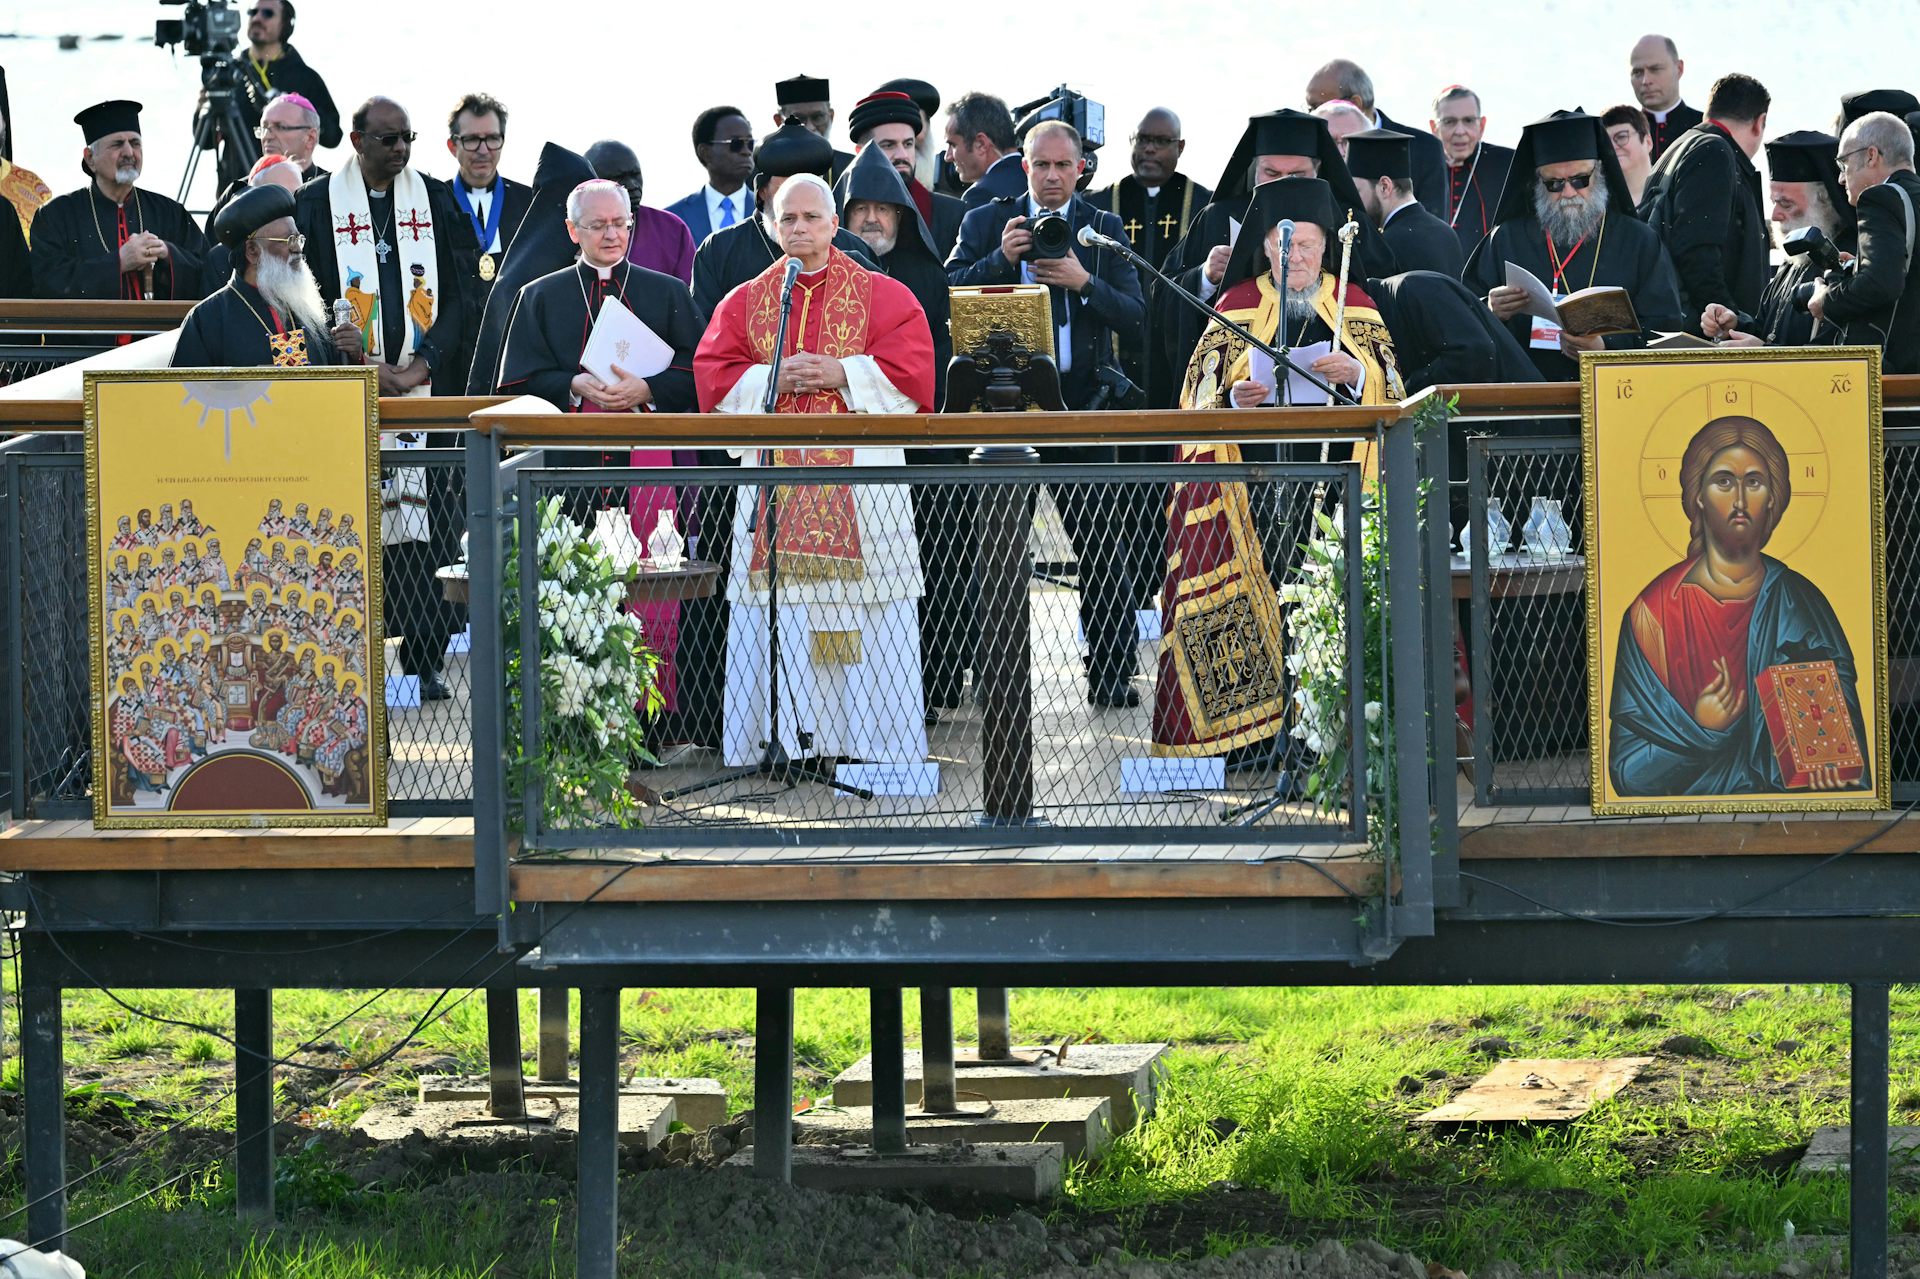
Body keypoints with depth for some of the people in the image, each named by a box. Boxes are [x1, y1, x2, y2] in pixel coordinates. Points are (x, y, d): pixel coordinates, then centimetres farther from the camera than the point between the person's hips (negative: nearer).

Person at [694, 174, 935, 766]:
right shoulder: (745, 301, 14)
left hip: (859, 475, -2)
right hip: (774, 480, 2)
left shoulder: (883, 295, 8)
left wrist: (841, 374, -11)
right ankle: (782, 736, -2)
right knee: (781, 603, -4)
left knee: (865, 611, -6)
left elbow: (911, 368, -2)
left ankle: (874, 738, -3)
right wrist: (774, 379, -8)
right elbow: (713, 376, 7)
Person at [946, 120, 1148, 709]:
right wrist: (1000, 258, -16)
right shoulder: (985, 223, 7)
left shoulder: (1104, 230, 7)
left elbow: (1133, 316, 0)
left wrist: (1083, 281, -15)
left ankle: (1111, 673, 2)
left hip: (1081, 400, 0)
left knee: (1102, 545, -3)